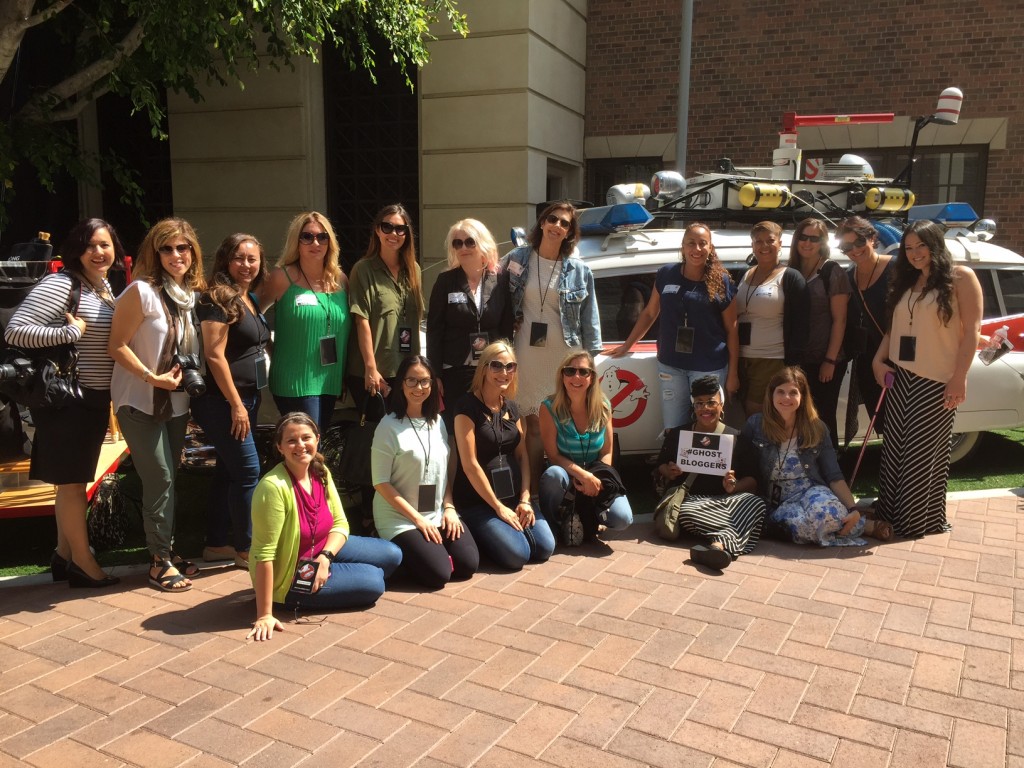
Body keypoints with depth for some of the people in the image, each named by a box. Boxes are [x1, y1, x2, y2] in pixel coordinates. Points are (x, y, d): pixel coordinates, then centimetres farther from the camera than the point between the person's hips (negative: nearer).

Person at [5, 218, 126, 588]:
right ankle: (83, 562, 11)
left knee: (74, 479, 16)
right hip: (66, 399, -8)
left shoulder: (105, 286, 10)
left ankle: (64, 553, 28)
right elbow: (14, 331, -23)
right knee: (72, 480, 1)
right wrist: (71, 331, -24)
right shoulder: (60, 284, -16)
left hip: (95, 398, 8)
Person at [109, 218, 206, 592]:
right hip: (141, 403, -6)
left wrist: (190, 381, 4)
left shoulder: (192, 294, 5)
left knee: (170, 478, 14)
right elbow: (117, 346, -16)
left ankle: (167, 551, 26)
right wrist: (154, 378, -21)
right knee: (160, 479, -6)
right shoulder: (142, 292, -16)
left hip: (176, 402, 7)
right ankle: (160, 561, 7)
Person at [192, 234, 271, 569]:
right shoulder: (218, 299, -13)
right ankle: (245, 549, 7)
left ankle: (215, 544, 24)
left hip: (248, 398, 9)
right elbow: (214, 355, -19)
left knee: (228, 470, 14)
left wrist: (248, 402, 16)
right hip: (222, 402, -9)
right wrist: (236, 405, -19)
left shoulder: (251, 299, 13)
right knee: (248, 471, -6)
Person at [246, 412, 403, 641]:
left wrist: (325, 557, -20)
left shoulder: (321, 473, -8)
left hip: (320, 553, 8)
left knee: (392, 555, 7)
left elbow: (340, 523, 0)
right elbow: (264, 554, -30)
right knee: (374, 582, -11)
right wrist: (265, 615, -29)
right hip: (288, 579, -8)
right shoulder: (273, 487, -31)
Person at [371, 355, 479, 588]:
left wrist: (449, 508, -3)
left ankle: (430, 550, 15)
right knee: (438, 573, -20)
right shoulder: (389, 426, -12)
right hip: (400, 519, -5)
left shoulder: (437, 422, 7)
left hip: (438, 514, 6)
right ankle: (399, 552, 8)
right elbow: (381, 482, -13)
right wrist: (417, 519, -15)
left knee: (468, 564, -11)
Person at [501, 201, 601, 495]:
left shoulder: (579, 270, 0)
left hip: (566, 355, 0)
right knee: (534, 424, 4)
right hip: (528, 353, 1)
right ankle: (533, 490, 14)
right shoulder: (516, 259, 2)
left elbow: (590, 319, 3)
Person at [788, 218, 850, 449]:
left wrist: (830, 360, -13)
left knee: (823, 418, 4)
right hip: (797, 360, 5)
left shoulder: (832, 272, -6)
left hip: (825, 362, -4)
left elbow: (839, 320, -9)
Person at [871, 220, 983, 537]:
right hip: (902, 377, 6)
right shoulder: (905, 283, 13)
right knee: (894, 448, 9)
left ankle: (920, 520, 13)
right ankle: (891, 513, 21)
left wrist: (959, 378, -15)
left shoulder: (961, 277, -6)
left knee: (924, 451, 0)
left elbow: (971, 330, -10)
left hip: (938, 380, -6)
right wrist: (879, 360, 1)